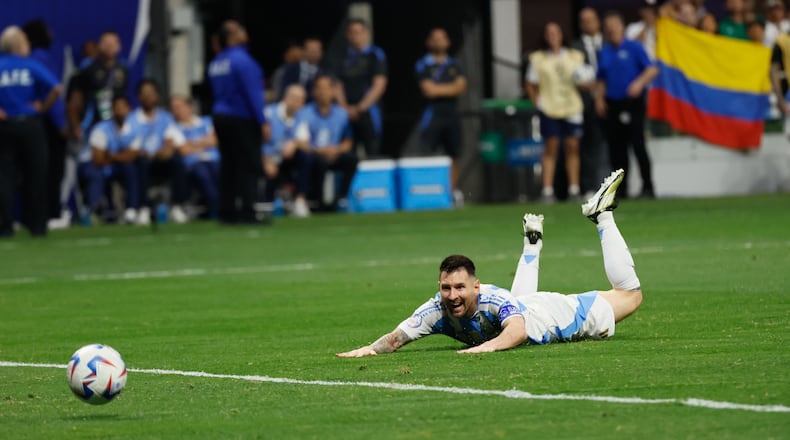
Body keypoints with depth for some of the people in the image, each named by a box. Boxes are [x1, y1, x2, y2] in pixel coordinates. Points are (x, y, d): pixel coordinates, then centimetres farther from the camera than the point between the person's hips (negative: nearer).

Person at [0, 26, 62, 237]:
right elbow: (56, 88, -13)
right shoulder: (32, 66, -4)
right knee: (35, 176, 7)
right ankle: (37, 225, 9)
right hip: (29, 124, -1)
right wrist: (43, 106, 1)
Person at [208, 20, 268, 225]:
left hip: (220, 116, 7)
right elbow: (252, 93, -17)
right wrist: (262, 121, -15)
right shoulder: (241, 60, -15)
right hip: (243, 119, -7)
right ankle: (247, 212, -7)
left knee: (228, 166, 10)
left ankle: (227, 212, 10)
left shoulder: (215, 63, 8)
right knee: (248, 166, -4)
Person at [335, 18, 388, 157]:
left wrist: (361, 108, -7)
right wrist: (345, 108, -2)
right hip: (348, 113, 3)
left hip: (368, 111, -3)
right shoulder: (344, 56, 13)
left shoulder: (376, 55, 2)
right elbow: (339, 85, 12)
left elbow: (379, 85, -3)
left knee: (372, 152, -8)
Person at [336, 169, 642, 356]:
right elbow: (398, 336, -36)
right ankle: (532, 243, 61)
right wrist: (371, 348, -57)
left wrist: (491, 346, -82)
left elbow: (518, 330, -63)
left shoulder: (493, 300, -47)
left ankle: (602, 215, 29)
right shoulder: (439, 309, -35)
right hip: (520, 307, 4)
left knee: (629, 294, 14)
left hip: (559, 314, -4)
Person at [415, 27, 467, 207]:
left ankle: (454, 190, 15)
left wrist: (439, 89, -10)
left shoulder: (453, 64, 14)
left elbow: (461, 87, 3)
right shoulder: (423, 65, 0)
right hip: (433, 113, -4)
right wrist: (451, 87, -1)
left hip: (452, 113, 4)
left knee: (453, 155, 7)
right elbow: (428, 90, -10)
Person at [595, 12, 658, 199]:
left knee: (638, 144, -11)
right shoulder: (604, 52, 14)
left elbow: (652, 69, -6)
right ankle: (620, 189, 8)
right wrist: (599, 98, 7)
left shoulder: (634, 48, 0)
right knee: (616, 148, 3)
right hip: (613, 105, 5)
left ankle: (648, 187, -9)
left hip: (633, 103, -5)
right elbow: (601, 80, 21)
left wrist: (639, 83, -22)